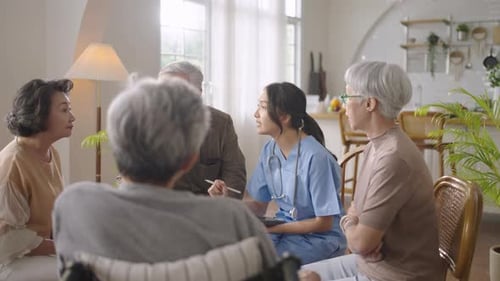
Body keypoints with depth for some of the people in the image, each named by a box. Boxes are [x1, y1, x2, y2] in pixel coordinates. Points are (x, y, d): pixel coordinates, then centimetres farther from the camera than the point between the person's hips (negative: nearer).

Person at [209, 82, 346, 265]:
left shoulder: (315, 157, -22)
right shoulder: (269, 151, -1)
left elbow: (324, 223, -15)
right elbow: (259, 206, 5)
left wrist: (274, 228, -19)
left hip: (319, 237, -6)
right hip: (283, 229, 6)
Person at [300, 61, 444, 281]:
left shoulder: (393, 158, -27)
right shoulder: (377, 145, 5)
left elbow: (360, 242, -25)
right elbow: (359, 209, 12)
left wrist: (347, 222, -3)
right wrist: (353, 225, -11)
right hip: (371, 263, 9)